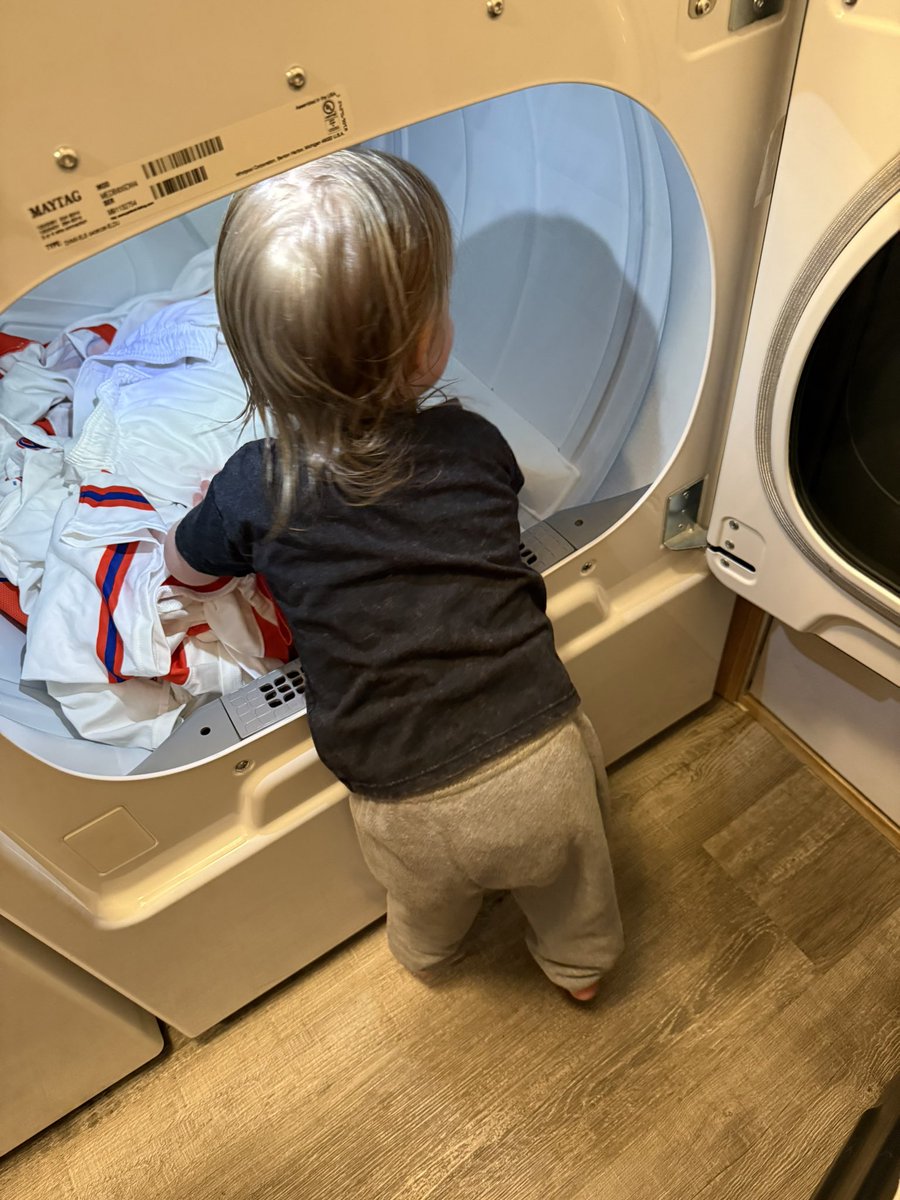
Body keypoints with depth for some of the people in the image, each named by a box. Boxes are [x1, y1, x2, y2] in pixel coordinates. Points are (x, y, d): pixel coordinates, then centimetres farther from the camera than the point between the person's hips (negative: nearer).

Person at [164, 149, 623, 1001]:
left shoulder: (255, 491, -11)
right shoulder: (474, 445, -6)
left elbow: (183, 564, 10)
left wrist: (206, 502, 31)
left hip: (410, 814, 0)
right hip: (542, 763, 1)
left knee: (428, 916, 37)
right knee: (571, 886, 35)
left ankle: (427, 956, 69)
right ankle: (581, 964, 65)